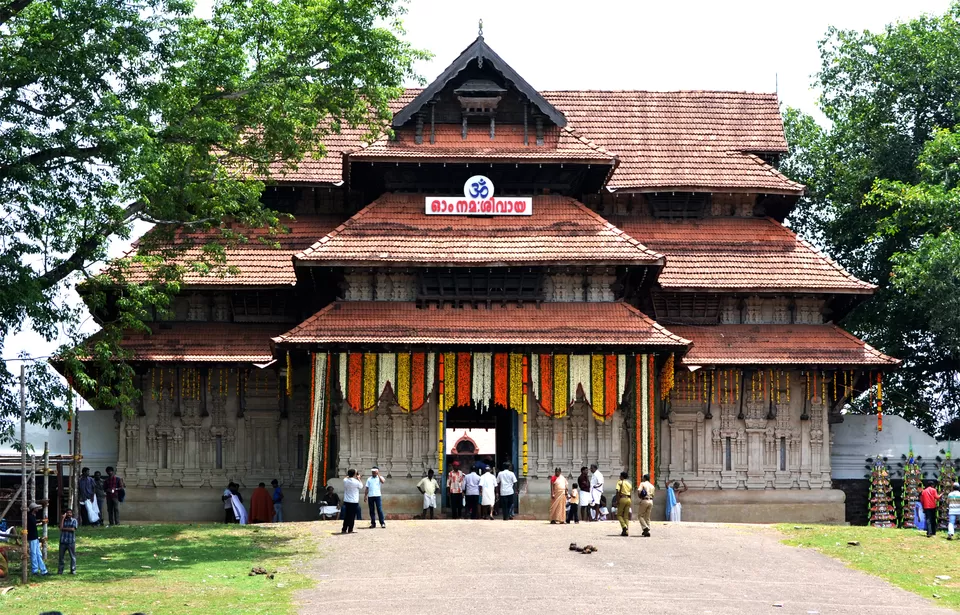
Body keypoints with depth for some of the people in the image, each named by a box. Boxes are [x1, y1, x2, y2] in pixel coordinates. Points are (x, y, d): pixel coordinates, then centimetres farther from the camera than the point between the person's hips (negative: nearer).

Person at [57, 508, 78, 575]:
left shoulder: (74, 520, 5)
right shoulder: (63, 520, 11)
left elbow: (73, 529, -8)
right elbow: (61, 527, -7)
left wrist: (64, 528, -4)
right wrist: (63, 518, -6)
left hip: (71, 541, -2)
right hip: (63, 541, 2)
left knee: (72, 556, -1)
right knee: (61, 556, 4)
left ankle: (73, 570, 4)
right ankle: (60, 570, 10)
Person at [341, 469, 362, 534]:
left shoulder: (345, 481, -4)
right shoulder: (356, 482, -15)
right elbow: (361, 485, 5)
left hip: (346, 501, 4)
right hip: (354, 502, -4)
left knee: (346, 516, 12)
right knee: (352, 516, 3)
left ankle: (344, 529, 10)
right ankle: (350, 530, 4)